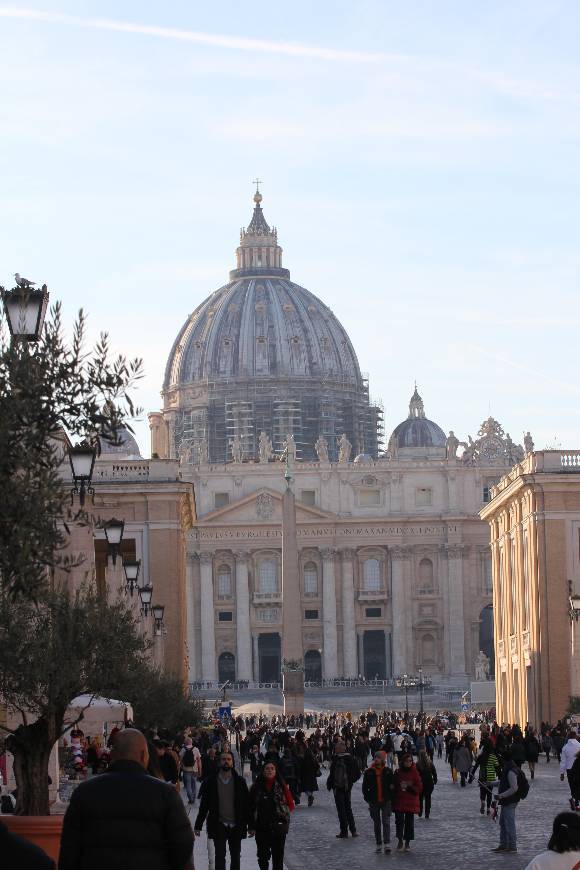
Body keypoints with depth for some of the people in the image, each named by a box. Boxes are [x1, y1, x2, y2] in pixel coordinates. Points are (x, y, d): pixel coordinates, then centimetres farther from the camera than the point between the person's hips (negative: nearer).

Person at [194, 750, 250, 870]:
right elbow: (204, 805, 3)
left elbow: (246, 804, 3)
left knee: (235, 856, 12)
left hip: (236, 826, 2)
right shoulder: (211, 782, -1)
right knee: (220, 855, -9)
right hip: (218, 825, -2)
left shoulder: (239, 781, 1)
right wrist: (198, 825, 1)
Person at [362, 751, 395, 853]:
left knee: (386, 822, -10)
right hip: (374, 802, 2)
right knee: (377, 824, 8)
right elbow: (365, 787, 7)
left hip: (386, 801, -2)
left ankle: (387, 844, -14)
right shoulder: (369, 772, 3)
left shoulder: (388, 771, 1)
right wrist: (368, 798, -3)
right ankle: (379, 845, 15)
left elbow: (393, 785, 7)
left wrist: (391, 798, -1)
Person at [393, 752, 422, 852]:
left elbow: (419, 788, -3)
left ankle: (407, 842, 16)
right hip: (399, 801, 0)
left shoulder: (415, 773, -1)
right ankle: (400, 841, 9)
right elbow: (394, 786, 10)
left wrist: (409, 787, -15)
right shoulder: (398, 773, 2)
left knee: (409, 822, 4)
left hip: (411, 802, 0)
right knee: (399, 821, -5)